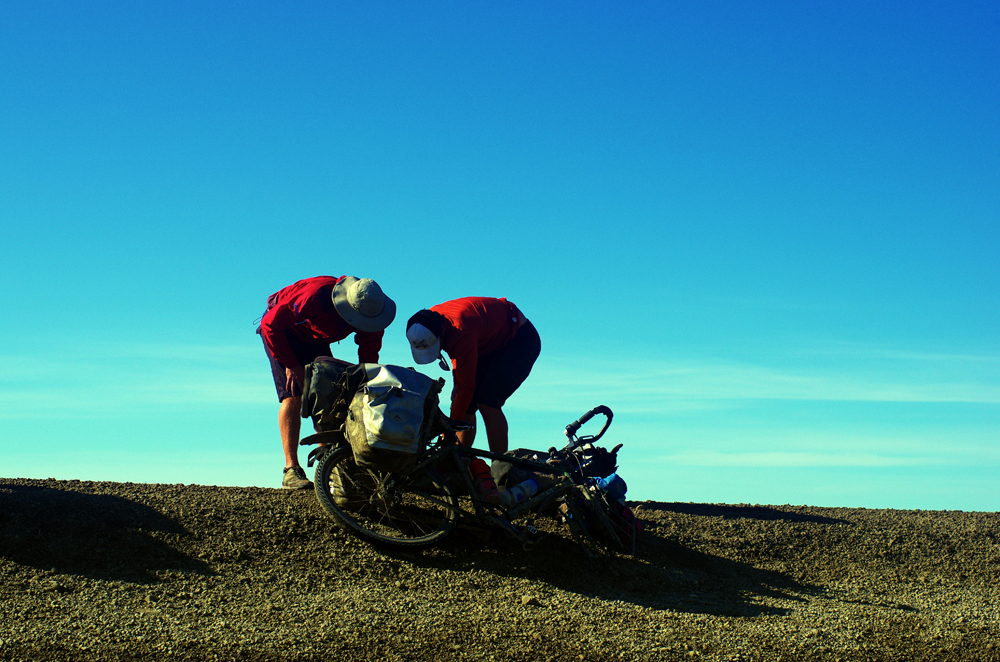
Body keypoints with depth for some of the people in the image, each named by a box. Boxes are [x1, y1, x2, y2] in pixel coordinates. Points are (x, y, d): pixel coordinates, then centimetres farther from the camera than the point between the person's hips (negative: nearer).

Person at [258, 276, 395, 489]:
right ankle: (291, 470, -19)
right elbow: (270, 324, -30)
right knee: (293, 396, -19)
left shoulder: (371, 312, -24)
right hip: (282, 331, -5)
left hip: (314, 339, 5)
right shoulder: (316, 297, -41)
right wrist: (291, 364, -26)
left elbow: (369, 357, -11)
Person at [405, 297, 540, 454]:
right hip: (492, 344, 9)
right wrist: (456, 380, -1)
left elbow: (466, 388, -35)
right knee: (465, 407, -1)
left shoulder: (462, 331, -39)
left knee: (487, 404, -24)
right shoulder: (430, 321, -13)